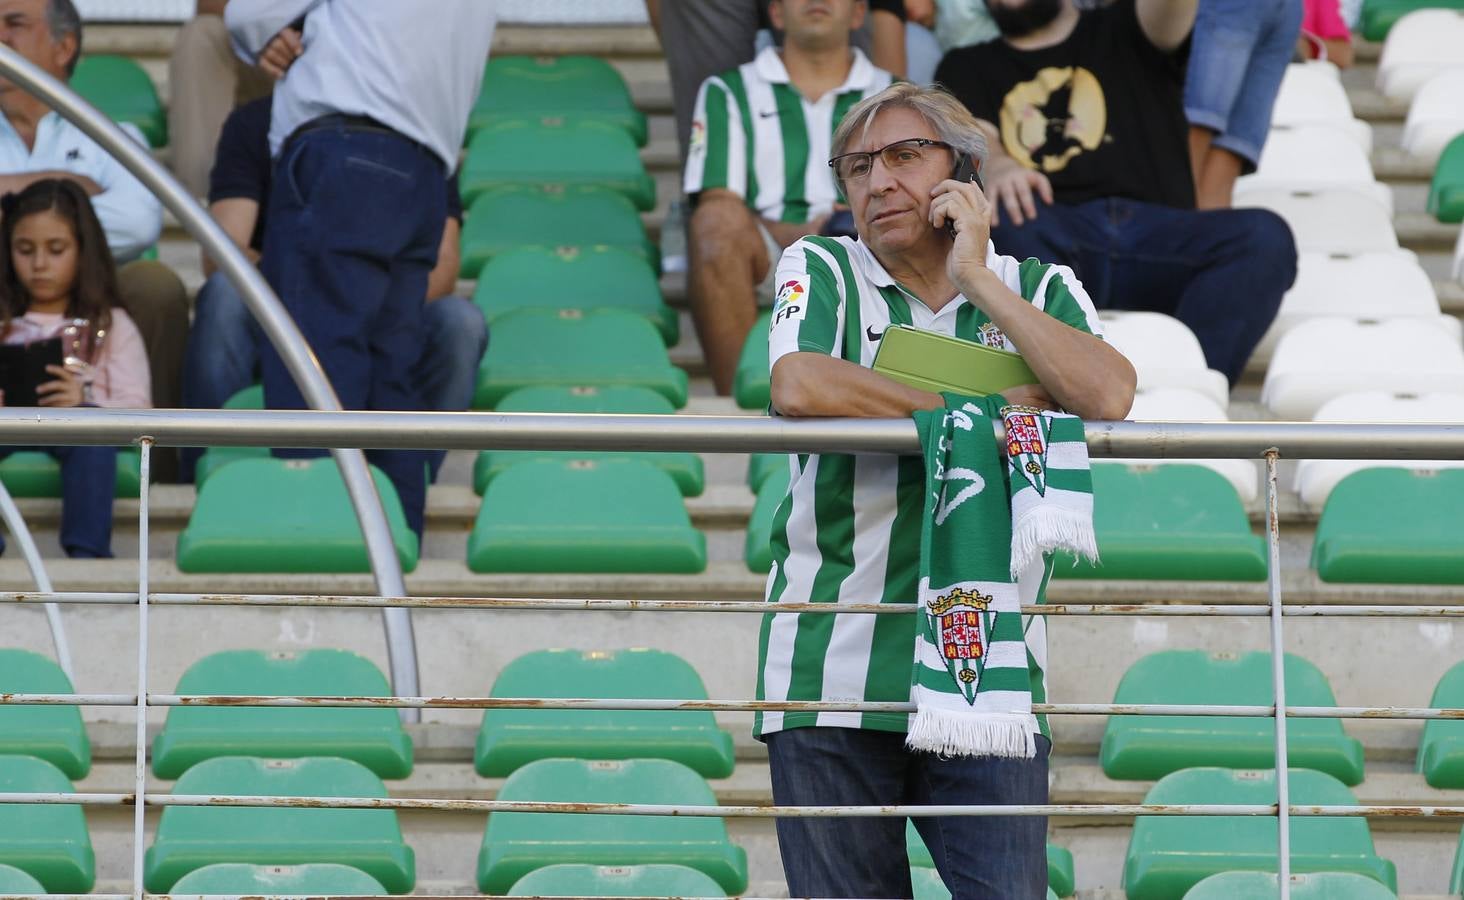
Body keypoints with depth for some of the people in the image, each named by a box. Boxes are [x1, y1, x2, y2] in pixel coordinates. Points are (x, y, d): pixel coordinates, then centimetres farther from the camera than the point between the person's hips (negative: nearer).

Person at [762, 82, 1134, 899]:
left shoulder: (1039, 290, 12)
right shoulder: (822, 270, 8)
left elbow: (1109, 397, -9)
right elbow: (800, 386, -14)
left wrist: (977, 279, -5)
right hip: (833, 672, -1)